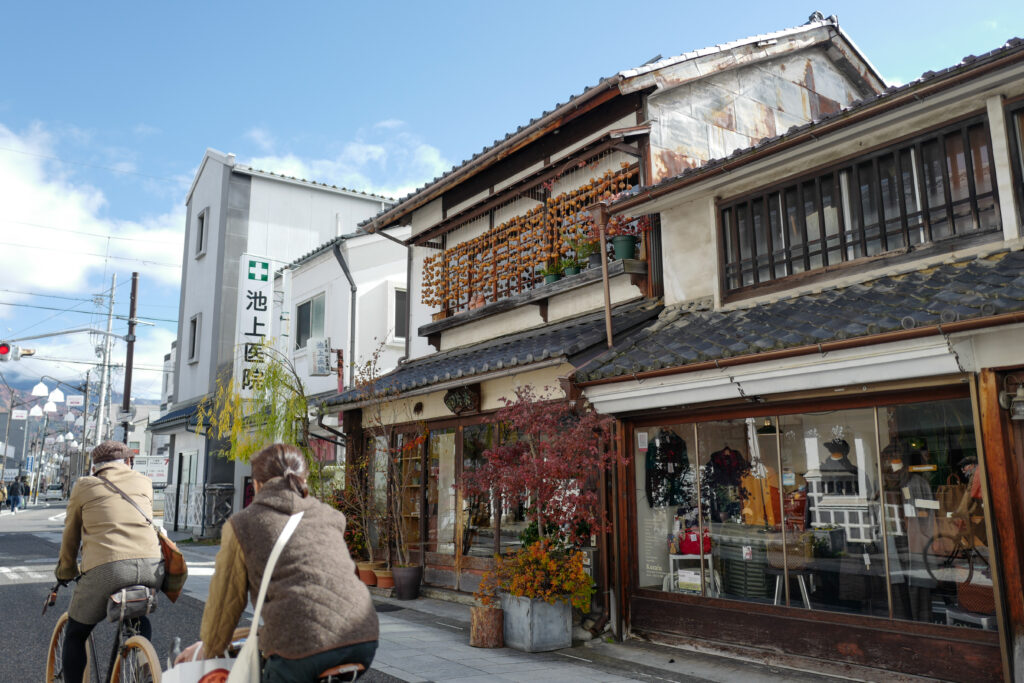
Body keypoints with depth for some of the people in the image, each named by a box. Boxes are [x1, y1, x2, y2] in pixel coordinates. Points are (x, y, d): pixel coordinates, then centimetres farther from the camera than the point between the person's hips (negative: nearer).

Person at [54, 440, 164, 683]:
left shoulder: (84, 486, 15)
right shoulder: (144, 482, 21)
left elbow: (71, 534, 24)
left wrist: (66, 571, 39)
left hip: (105, 569, -3)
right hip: (151, 566, 3)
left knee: (75, 635, 22)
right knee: (139, 621, 33)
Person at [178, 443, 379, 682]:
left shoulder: (242, 524, 11)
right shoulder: (331, 517, 23)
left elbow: (225, 601, 15)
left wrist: (208, 650, 34)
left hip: (302, 646, -4)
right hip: (364, 639, 5)